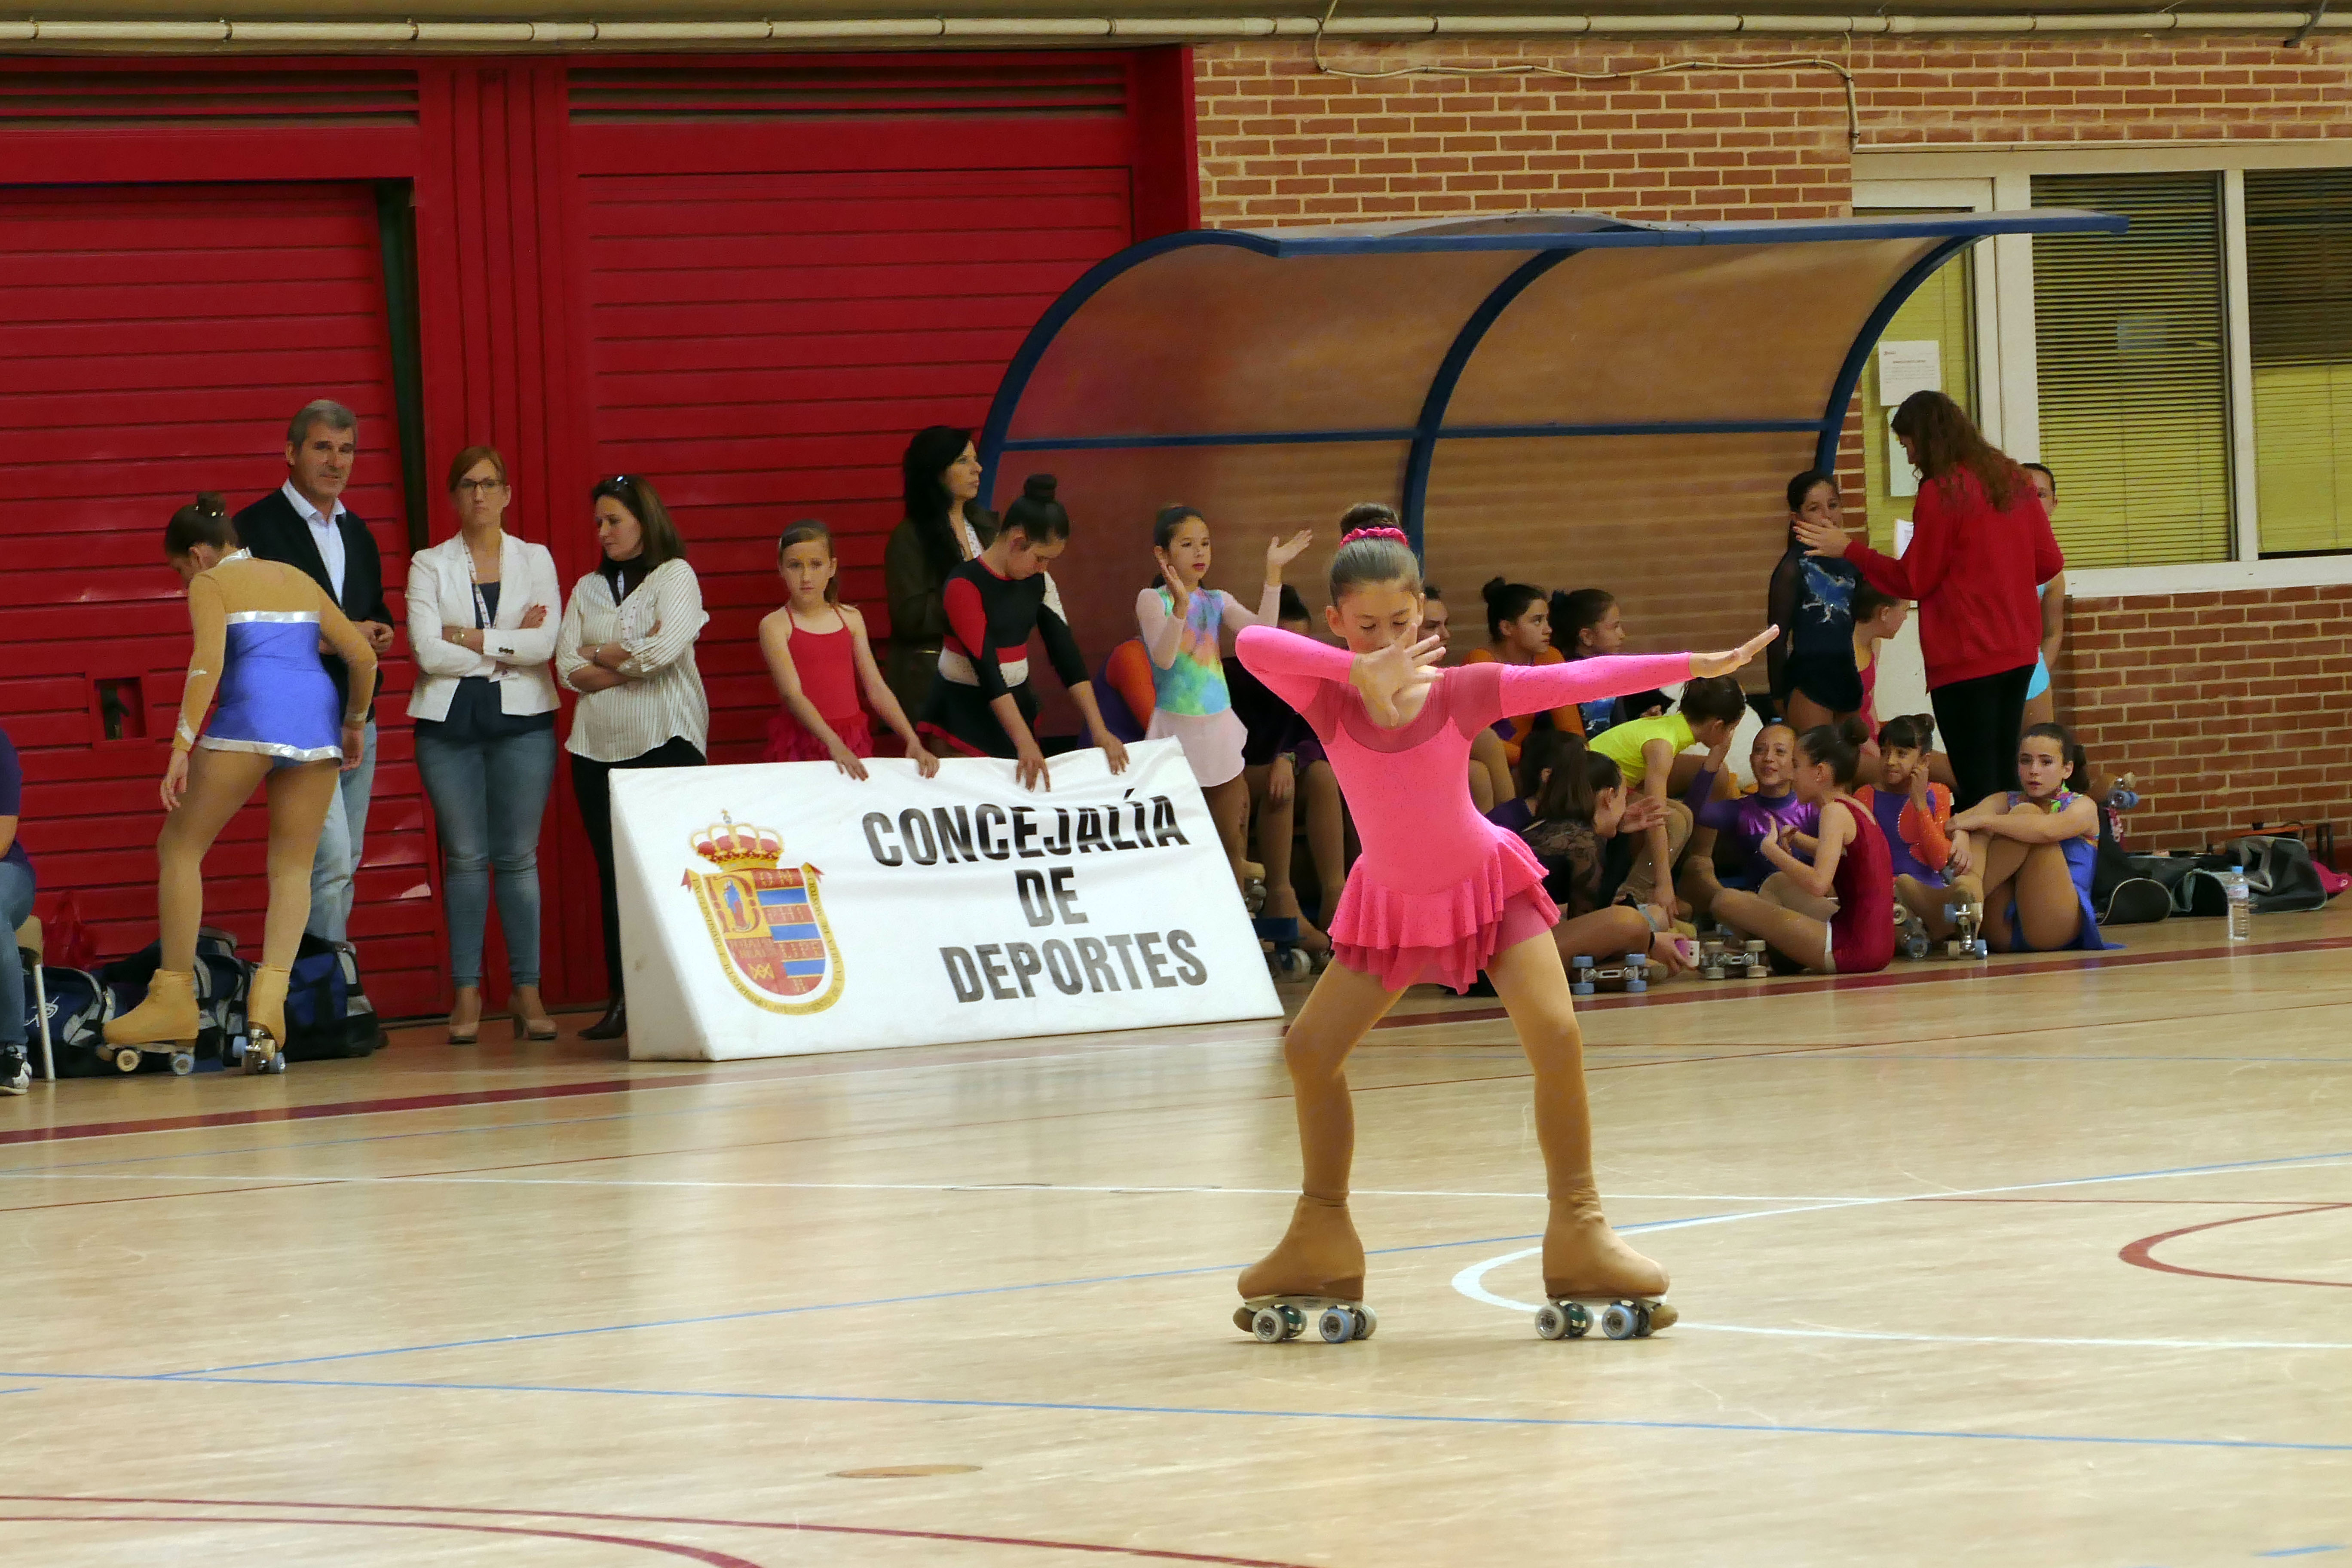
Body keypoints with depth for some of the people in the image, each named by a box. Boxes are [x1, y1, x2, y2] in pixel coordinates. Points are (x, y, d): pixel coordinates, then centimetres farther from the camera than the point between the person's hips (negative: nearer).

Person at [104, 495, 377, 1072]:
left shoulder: (211, 584, 9)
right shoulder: (299, 580, 24)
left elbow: (208, 662, -8)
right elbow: (362, 655, 21)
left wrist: (181, 748, -12)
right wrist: (355, 723, 35)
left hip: (249, 718, -5)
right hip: (317, 718, 5)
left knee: (180, 847, 8)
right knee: (292, 867, 9)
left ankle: (174, 999, 5)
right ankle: (269, 1003, -10)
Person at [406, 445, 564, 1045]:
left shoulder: (535, 560, 9)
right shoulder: (429, 566, 6)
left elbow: (546, 643, -6)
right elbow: (429, 653, -7)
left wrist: (470, 639, -8)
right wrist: (509, 646, -6)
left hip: (522, 720, 0)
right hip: (450, 724, 0)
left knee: (519, 857, -1)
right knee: (465, 858, -2)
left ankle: (527, 990, 1)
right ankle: (466, 994, 1)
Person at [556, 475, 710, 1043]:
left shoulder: (675, 575, 3)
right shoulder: (588, 589, 17)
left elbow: (668, 648, -13)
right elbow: (568, 667, 5)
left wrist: (602, 656, 0)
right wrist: (633, 660, -7)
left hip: (667, 740, -5)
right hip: (599, 743, 5)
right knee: (613, 872, 2)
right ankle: (622, 1000, 2)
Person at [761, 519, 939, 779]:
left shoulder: (850, 618, 10)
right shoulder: (775, 625, -4)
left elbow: (876, 688, 7)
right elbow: (792, 694, -15)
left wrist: (912, 741, -6)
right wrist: (833, 744, -28)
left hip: (852, 743, 3)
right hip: (802, 743, -3)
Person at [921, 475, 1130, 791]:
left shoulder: (1038, 582, 2)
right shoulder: (965, 585, -18)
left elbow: (1065, 652, 0)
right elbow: (985, 667, -23)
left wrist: (1098, 730, -8)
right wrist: (1025, 744, -28)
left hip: (1017, 703, 6)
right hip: (965, 709, -6)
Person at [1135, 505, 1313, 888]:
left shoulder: (1218, 602, 7)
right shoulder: (1153, 600, -6)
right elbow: (1163, 658, -21)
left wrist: (1274, 572, -13)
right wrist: (1180, 608, -35)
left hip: (1220, 727, 5)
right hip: (1177, 728, -5)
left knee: (1233, 839, 7)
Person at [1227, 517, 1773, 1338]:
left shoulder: (1461, 691, -17)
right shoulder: (1330, 698, -18)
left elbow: (1579, 679, -17)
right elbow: (1253, 645, -37)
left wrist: (1699, 664, -18)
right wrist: (1363, 669, -45)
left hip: (1488, 885, -2)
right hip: (1391, 903, 2)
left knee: (1556, 1037, -18)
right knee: (1310, 1052, 2)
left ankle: (1578, 1229, -8)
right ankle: (1322, 1243, 19)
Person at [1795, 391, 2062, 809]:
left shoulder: (1942, 491, -12)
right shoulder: (2013, 479, 8)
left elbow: (1913, 581, -7)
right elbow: (2049, 562, 11)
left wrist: (1847, 550, 1)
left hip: (1966, 659, -8)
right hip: (2018, 651, 8)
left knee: (1977, 788, -8)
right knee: (2004, 776, 13)